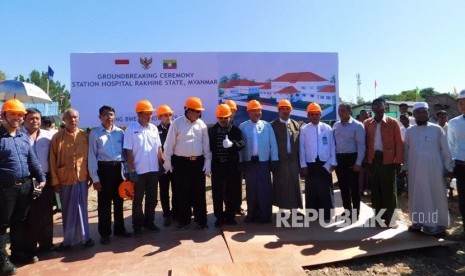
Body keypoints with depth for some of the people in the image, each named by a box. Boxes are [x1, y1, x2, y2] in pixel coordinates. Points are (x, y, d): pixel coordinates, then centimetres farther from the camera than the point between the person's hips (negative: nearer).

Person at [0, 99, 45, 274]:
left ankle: (19, 252, 31)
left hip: (25, 186, 6)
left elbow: (32, 160, 13)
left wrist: (41, 178, 7)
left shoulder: (24, 136, 11)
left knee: (20, 221, 17)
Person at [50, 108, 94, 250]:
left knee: (80, 209, 8)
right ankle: (68, 239, 24)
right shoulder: (57, 137, -2)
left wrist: (90, 176, 5)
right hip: (64, 179, 0)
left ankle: (84, 236, 20)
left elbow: (90, 157, 6)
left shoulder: (85, 136, 2)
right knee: (66, 211, 11)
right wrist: (55, 180, -4)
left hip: (81, 178, 0)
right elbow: (53, 160, -1)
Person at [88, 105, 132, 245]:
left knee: (119, 200, 14)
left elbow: (124, 152, 7)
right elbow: (92, 156, -3)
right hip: (104, 168, -2)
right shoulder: (94, 133, -3)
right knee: (104, 202, 6)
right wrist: (95, 178, -7)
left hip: (118, 168, 3)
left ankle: (119, 228, 29)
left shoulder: (120, 132, 4)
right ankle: (105, 233, 21)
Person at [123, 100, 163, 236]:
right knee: (138, 199, 10)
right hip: (139, 171, -4)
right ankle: (137, 225, 24)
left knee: (152, 198, 14)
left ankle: (149, 222, 30)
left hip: (153, 170, 4)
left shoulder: (154, 128, 5)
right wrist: (132, 171, -11)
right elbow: (128, 152, -9)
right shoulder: (131, 129, -8)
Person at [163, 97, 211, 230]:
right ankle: (184, 220, 20)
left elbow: (206, 144, 8)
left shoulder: (202, 124, 5)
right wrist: (167, 161, -1)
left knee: (199, 193, 6)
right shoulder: (177, 123, -4)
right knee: (182, 193, 7)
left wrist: (207, 162, 4)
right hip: (181, 162, -2)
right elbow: (169, 143, -2)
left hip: (198, 162, 2)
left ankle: (201, 221, 16)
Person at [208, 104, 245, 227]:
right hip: (217, 165, 1)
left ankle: (230, 216, 21)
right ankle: (219, 217, 17)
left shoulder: (235, 130, 4)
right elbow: (208, 146, 4)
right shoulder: (211, 130, 7)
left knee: (232, 192, 7)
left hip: (231, 165, 0)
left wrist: (232, 144, -30)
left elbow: (241, 143, -10)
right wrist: (210, 161, -6)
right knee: (217, 193, 5)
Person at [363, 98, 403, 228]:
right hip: (373, 160, 3)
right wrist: (365, 159, 2)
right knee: (375, 189, 10)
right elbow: (365, 142, 8)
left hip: (388, 160, -3)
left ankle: (390, 219, 16)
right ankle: (379, 217, 22)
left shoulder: (393, 123, -1)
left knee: (389, 190, 5)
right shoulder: (367, 124, 7)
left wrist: (398, 161, -6)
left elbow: (399, 143, -2)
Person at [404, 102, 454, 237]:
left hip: (433, 169, -2)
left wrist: (449, 167, 0)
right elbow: (406, 151, 9)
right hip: (415, 170, 2)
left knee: (436, 197, 4)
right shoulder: (409, 131, 5)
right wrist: (405, 167, 8)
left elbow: (445, 150, 1)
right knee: (417, 196, 9)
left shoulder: (437, 129, -1)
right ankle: (418, 222, 18)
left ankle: (437, 225, 13)